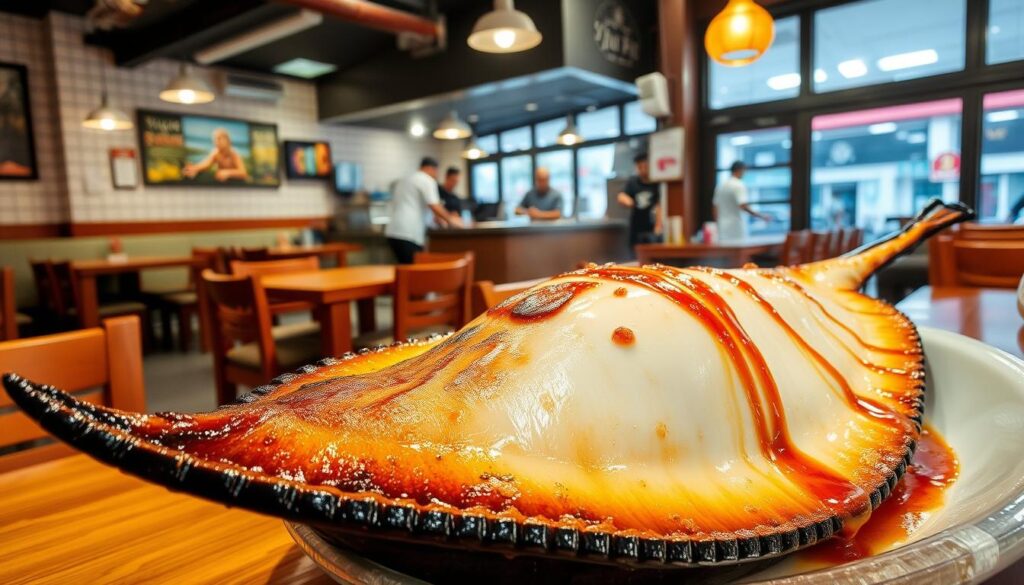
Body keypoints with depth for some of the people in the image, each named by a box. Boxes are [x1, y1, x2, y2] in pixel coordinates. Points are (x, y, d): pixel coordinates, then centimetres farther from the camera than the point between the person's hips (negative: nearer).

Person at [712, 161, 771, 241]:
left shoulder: (721, 186, 13)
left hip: (723, 228, 7)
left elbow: (715, 206, 16)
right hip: (736, 227, -7)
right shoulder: (739, 185, -10)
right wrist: (761, 216, -15)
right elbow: (743, 206, -21)